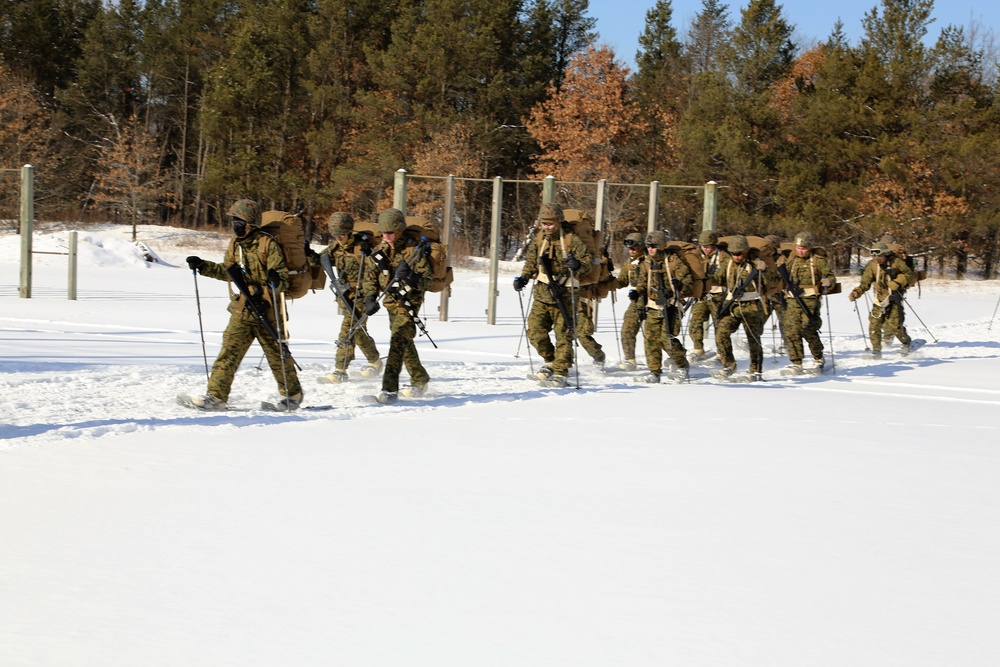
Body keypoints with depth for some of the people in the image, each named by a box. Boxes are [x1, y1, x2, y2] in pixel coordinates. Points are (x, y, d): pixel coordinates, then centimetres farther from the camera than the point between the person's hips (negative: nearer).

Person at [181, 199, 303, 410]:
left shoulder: (267, 244, -12)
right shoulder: (234, 245, 9)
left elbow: (283, 278, -14)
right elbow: (228, 271, 24)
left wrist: (276, 281, -37)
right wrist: (203, 266, 17)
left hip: (265, 311, -6)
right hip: (241, 311, 6)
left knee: (277, 354, 6)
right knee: (229, 352, -1)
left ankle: (293, 393, 23)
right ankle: (217, 396, 0)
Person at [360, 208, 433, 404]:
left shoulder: (413, 251, -11)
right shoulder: (379, 253, 4)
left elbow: (426, 280, -13)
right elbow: (370, 277, 7)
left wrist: (411, 278, -33)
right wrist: (370, 298, -10)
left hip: (409, 301, -7)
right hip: (392, 301, 7)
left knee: (399, 340, -20)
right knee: (405, 343, 18)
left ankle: (390, 389, -25)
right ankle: (420, 380, 36)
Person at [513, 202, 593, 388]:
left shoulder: (571, 240, -6)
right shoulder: (538, 239, 9)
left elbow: (588, 259, -7)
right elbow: (531, 262, 18)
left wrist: (577, 264, -29)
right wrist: (523, 278, 1)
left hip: (564, 296, -5)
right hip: (542, 294, 5)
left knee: (563, 334, -5)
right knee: (535, 330, 0)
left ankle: (561, 373, -1)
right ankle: (550, 361, 24)